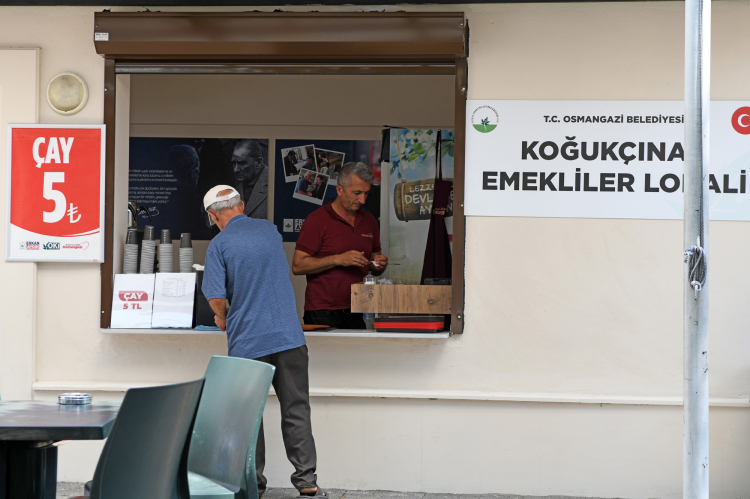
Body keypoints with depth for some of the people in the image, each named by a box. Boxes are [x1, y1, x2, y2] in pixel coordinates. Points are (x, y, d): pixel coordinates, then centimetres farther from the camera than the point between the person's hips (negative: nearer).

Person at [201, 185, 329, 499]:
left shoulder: (219, 245, -5)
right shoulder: (270, 230, 10)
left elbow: (216, 298, -13)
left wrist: (222, 318, 9)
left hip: (247, 341, -3)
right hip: (289, 336, 3)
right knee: (296, 411, 5)